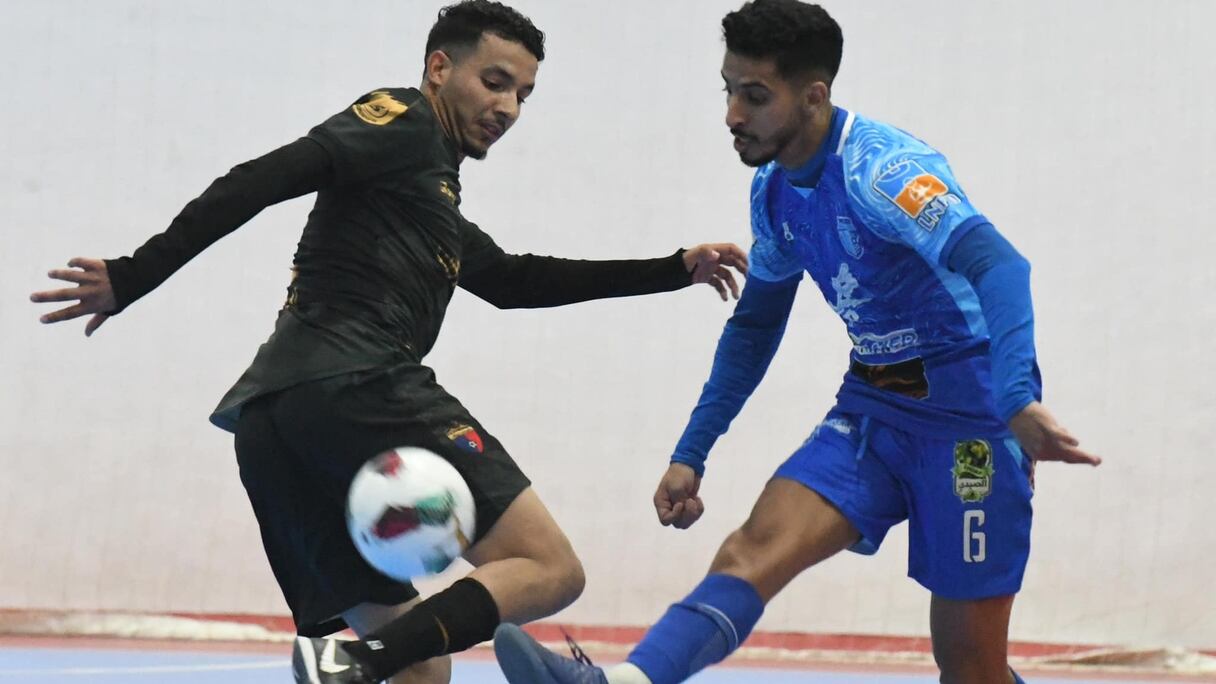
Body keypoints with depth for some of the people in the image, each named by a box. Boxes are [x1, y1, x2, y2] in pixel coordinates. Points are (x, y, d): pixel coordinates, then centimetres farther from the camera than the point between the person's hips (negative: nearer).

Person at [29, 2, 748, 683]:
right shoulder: (403, 120, 6)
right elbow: (262, 180, -7)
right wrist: (133, 278, -17)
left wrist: (675, 268, 45)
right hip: (357, 380, -9)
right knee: (548, 569, -10)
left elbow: (514, 279, 46)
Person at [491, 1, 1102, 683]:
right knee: (755, 549, -18)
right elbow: (755, 325, 22)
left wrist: (1018, 401, -50)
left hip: (968, 411, -7)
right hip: (873, 407, 7)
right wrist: (691, 454, 19)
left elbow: (996, 265, -36)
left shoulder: (880, 169, -21)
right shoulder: (775, 190, 6)